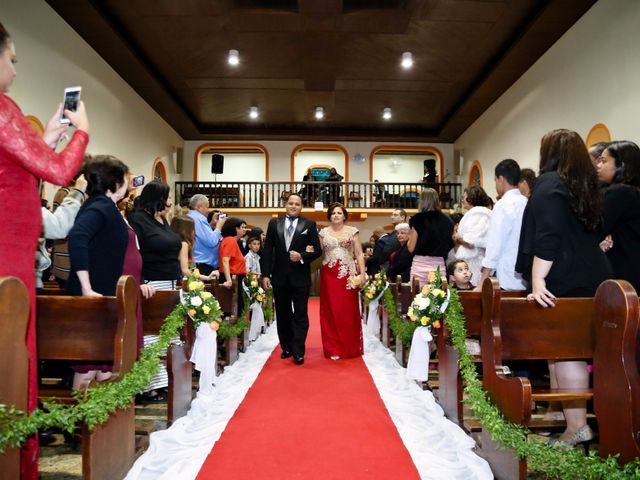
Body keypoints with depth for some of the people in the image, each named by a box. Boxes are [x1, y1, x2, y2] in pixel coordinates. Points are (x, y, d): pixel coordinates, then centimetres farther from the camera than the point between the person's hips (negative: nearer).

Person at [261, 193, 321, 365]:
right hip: (279, 277, 3)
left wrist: (302, 257, -18)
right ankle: (287, 347, 27)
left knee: (300, 316, 1)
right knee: (283, 315, 13)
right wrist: (265, 274, -1)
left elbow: (317, 250, -1)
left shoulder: (309, 224, 0)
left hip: (300, 277, -2)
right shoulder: (274, 223, 6)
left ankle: (298, 352, 7)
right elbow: (268, 250, 4)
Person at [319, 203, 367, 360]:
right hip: (329, 275, 1)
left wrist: (362, 273, -6)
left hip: (348, 275, -1)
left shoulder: (353, 231, 5)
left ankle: (350, 348, 14)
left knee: (349, 311, 1)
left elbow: (359, 254, 2)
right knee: (331, 311, 1)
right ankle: (334, 349, 9)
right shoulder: (323, 232, 9)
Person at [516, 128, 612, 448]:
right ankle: (558, 411, 26)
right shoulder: (586, 186, 17)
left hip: (563, 284, -9)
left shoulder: (550, 183, -8)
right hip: (590, 278, 9)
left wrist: (537, 280, -22)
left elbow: (547, 237, -19)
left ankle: (577, 426, 0)